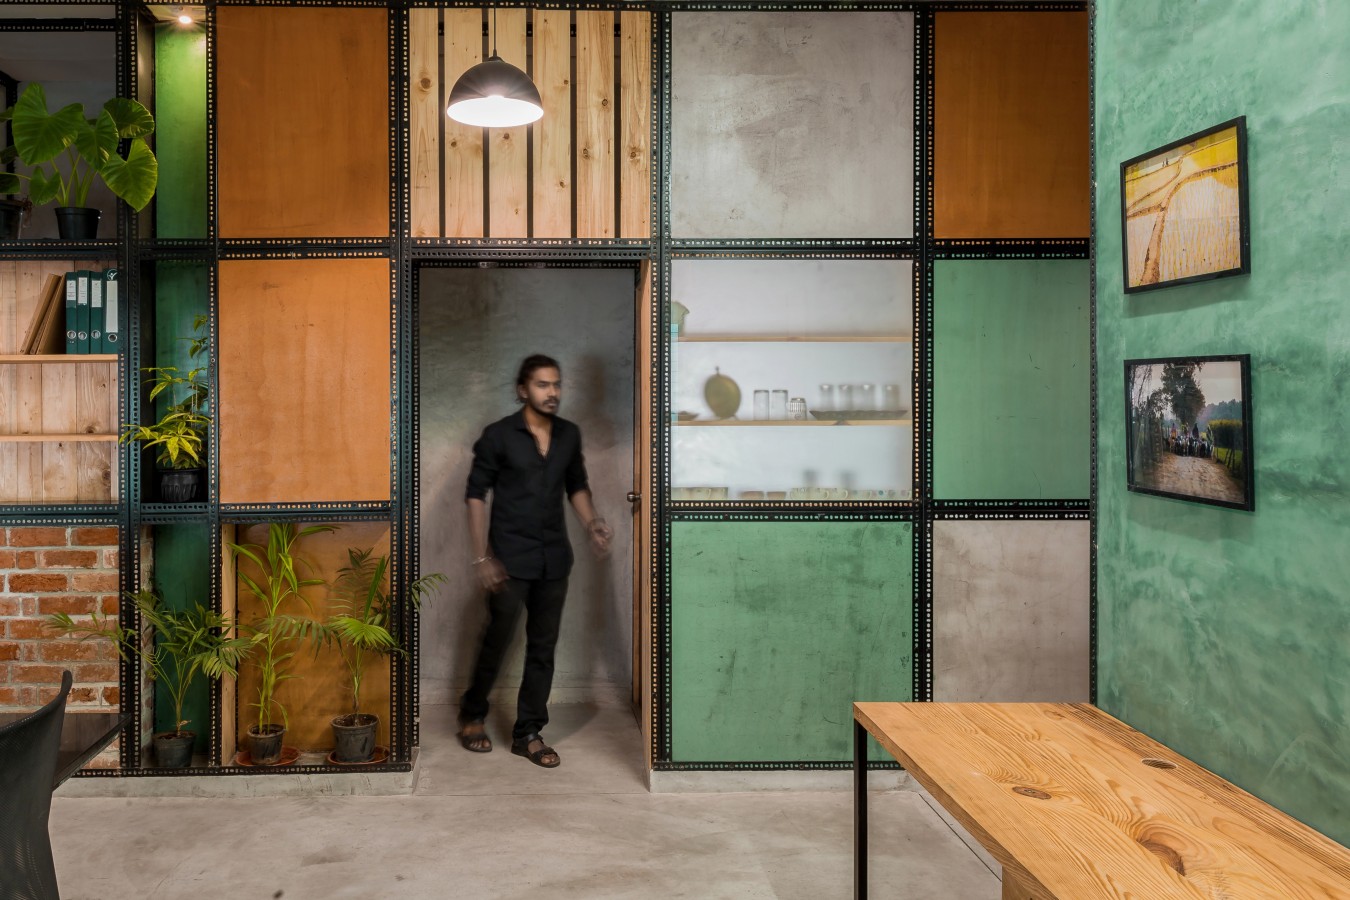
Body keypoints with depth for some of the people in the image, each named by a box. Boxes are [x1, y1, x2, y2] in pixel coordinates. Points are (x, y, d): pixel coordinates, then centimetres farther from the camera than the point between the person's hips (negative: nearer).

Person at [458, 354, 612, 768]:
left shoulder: (569, 434, 5)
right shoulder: (498, 435, -9)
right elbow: (476, 494, -7)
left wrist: (591, 522, -2)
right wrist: (482, 557, -12)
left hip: (554, 558, 4)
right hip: (510, 557, -4)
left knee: (543, 647, 8)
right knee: (497, 639, 5)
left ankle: (528, 733, 20)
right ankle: (472, 714, 30)